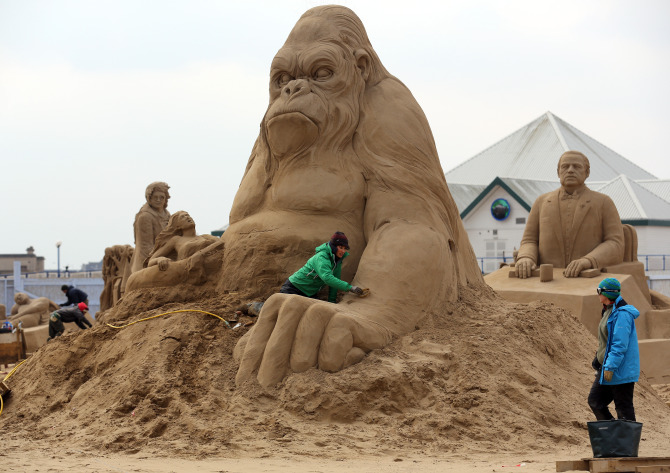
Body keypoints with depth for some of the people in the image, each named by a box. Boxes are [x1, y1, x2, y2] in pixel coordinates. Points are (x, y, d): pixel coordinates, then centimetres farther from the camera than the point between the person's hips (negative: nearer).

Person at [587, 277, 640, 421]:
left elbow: (620, 345, -24)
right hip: (607, 367, 11)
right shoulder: (609, 311, 13)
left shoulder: (622, 314, -20)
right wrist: (598, 361, 23)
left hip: (620, 371, -11)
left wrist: (610, 367, -25)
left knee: (624, 409, -2)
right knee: (595, 401, 10)